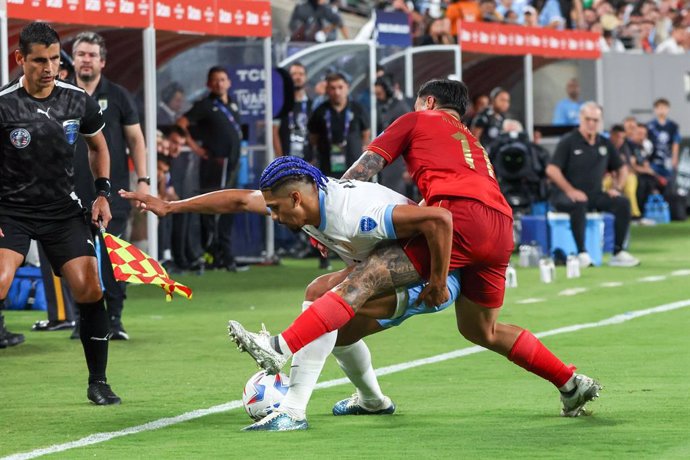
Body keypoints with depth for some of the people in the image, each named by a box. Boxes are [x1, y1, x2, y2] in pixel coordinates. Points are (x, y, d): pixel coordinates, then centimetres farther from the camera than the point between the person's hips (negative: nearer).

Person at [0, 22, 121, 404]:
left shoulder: (79, 101, -2)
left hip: (63, 210, 3)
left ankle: (98, 382, 9)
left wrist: (103, 193, 7)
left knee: (89, 289, -6)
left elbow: (98, 146, 18)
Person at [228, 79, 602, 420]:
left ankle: (281, 349, -30)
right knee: (479, 329, 26)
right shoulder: (474, 144, 38)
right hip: (501, 232, 7)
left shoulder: (418, 120, 21)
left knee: (364, 279, -16)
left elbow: (362, 170, 17)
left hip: (461, 216, -7)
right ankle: (572, 384, 30)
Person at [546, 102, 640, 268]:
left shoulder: (604, 144, 13)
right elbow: (551, 169, -13)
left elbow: (621, 168, 23)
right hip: (569, 196, -5)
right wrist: (570, 190, -22)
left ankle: (618, 253, -15)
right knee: (579, 204, -39)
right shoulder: (568, 142, -4)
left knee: (623, 203, -17)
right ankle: (582, 254, -35)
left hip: (595, 195, 5)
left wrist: (617, 188, 3)